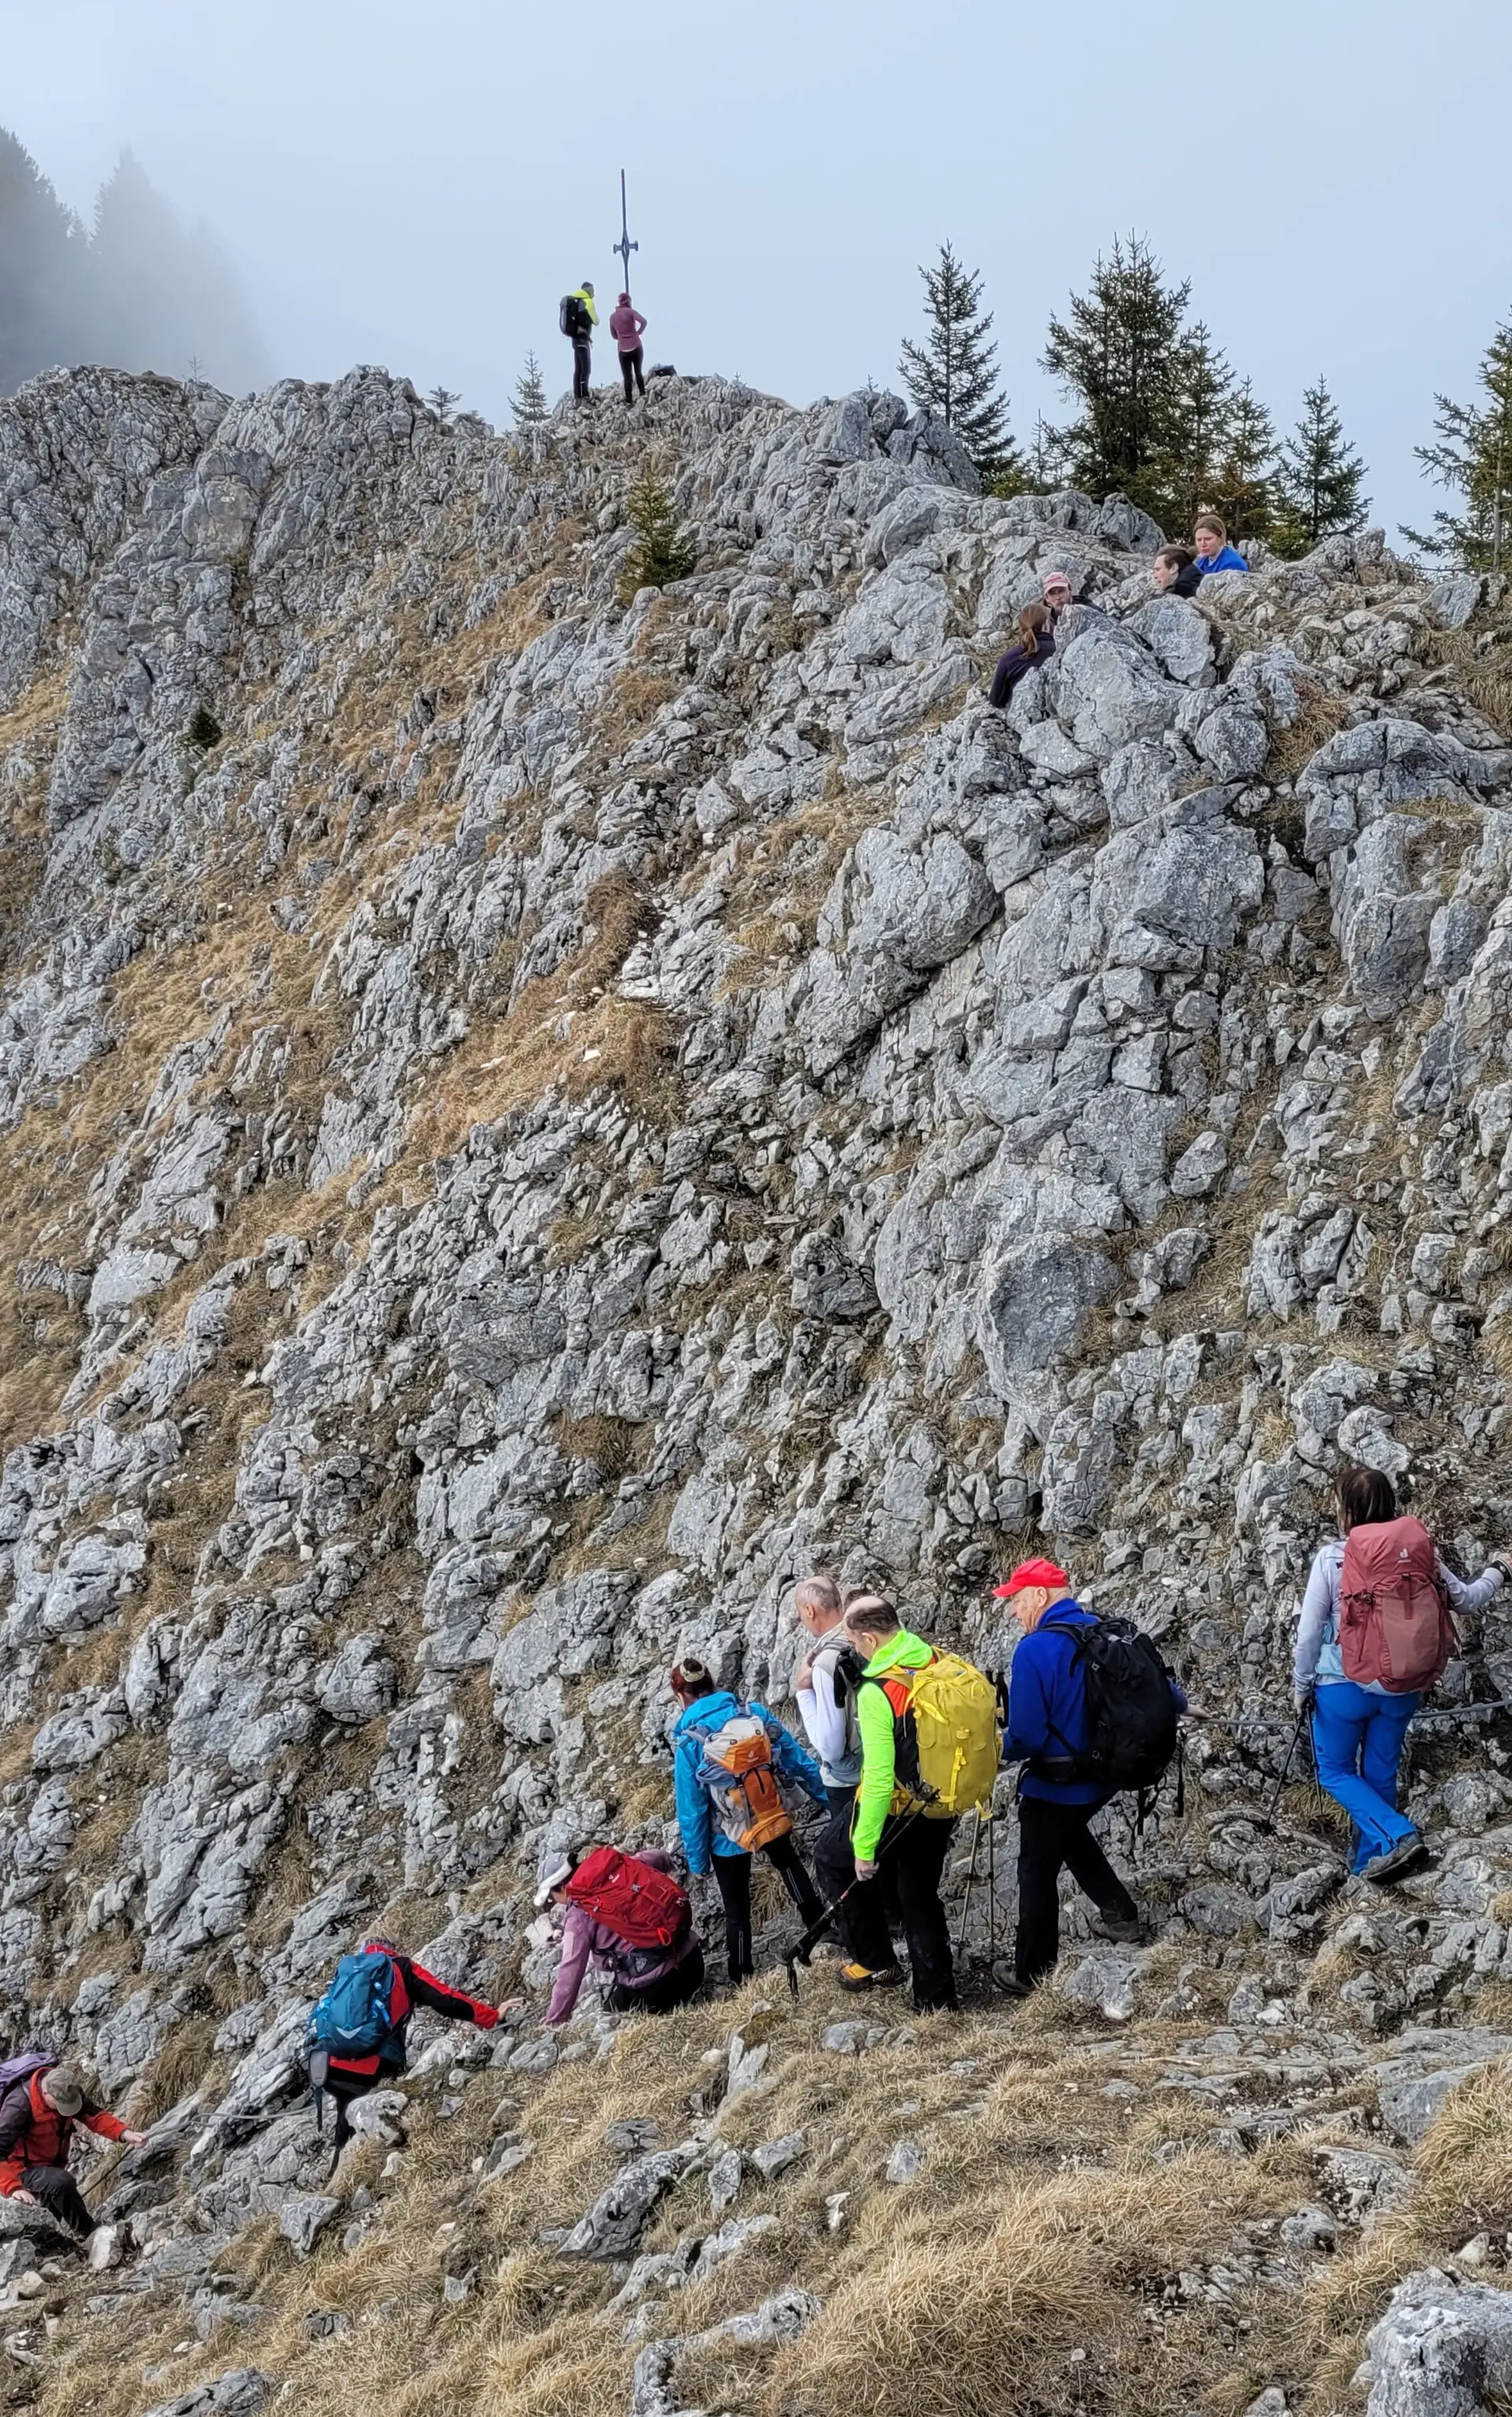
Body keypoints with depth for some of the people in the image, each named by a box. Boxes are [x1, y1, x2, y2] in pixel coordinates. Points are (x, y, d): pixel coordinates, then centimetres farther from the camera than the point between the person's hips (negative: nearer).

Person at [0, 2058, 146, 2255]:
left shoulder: (68, 2092, -12)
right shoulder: (19, 2105, -34)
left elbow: (94, 2115, -10)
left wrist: (125, 2133, -26)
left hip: (51, 2165, 8)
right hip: (23, 2170, -8)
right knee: (61, 2182, -34)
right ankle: (92, 2234, -20)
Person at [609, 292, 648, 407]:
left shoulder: (612, 316, 7)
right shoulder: (630, 311, -5)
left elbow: (614, 336, 13)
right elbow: (643, 322, -19)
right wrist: (639, 332, -3)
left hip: (623, 350, 2)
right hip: (636, 347, -2)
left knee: (627, 377, 4)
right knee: (638, 372, 18)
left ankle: (629, 402, -1)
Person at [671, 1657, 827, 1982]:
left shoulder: (689, 1743, -19)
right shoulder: (756, 1713, -11)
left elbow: (692, 1811, -14)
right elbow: (800, 1762, -5)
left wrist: (697, 1862, -2)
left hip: (729, 1838, -3)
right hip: (773, 1820, 3)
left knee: (736, 1910, 17)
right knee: (790, 1865, 32)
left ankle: (743, 1978, 28)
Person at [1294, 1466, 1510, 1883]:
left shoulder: (1332, 1558, -15)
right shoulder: (1417, 1552, -7)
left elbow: (1310, 1631, -11)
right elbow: (1466, 1601, 4)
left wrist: (1301, 1685, 2)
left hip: (1344, 1686, -4)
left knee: (1336, 1772, 12)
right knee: (1380, 1775, 19)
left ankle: (1398, 1836, -6)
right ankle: (1369, 1860, 28)